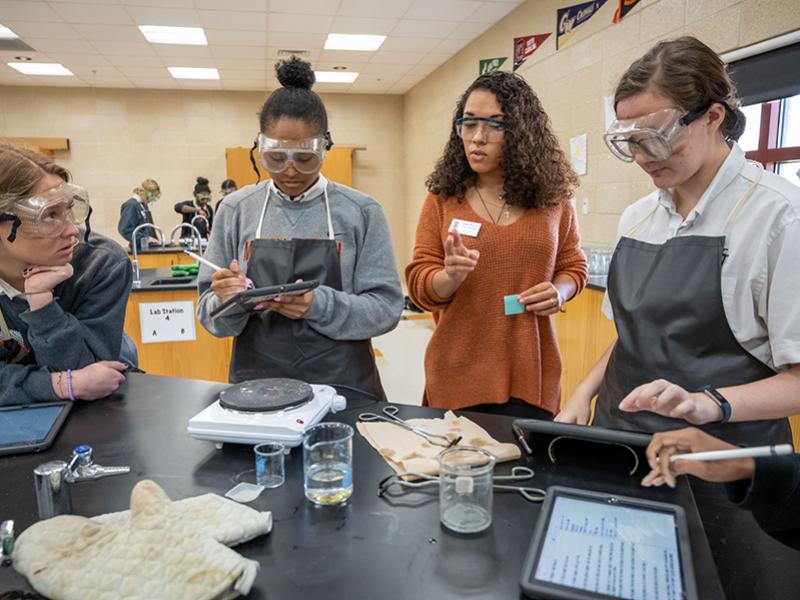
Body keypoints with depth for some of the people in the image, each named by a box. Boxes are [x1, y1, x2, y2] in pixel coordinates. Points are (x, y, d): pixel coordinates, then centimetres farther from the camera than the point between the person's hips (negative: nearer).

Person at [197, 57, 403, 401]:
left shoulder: (361, 211, -2)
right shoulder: (236, 210, 3)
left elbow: (387, 307, -5)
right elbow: (211, 316, 6)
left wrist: (320, 305, -20)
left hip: (343, 388, -1)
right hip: (255, 387, 2)